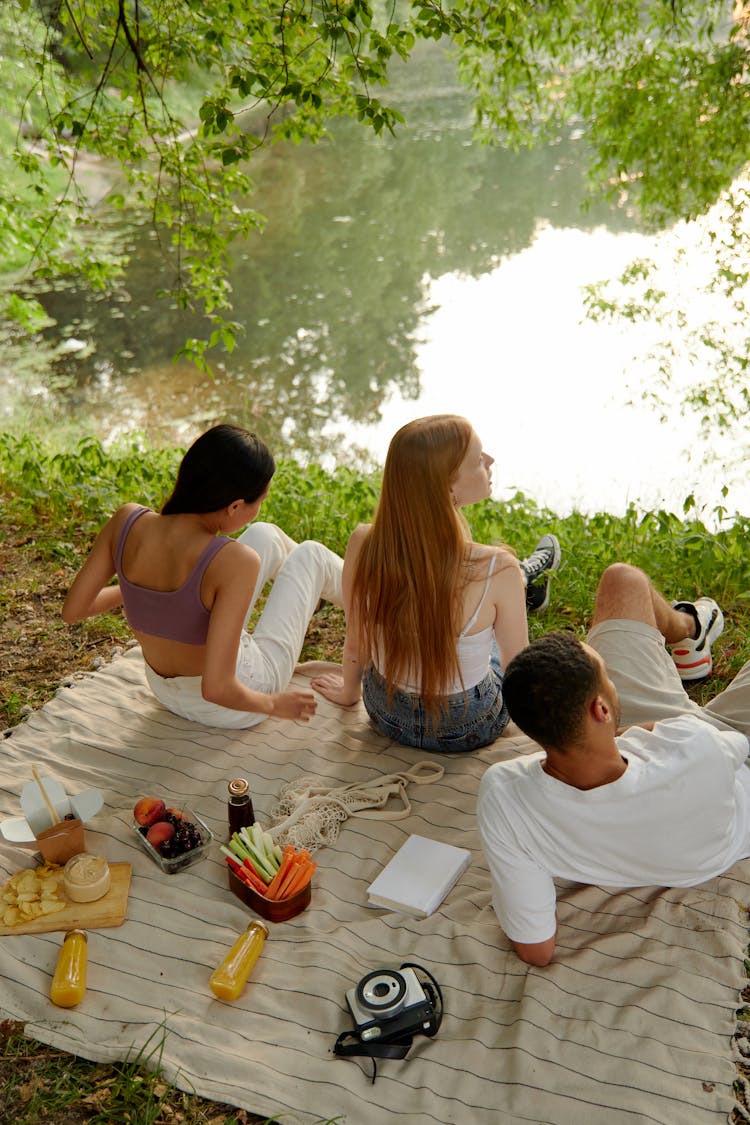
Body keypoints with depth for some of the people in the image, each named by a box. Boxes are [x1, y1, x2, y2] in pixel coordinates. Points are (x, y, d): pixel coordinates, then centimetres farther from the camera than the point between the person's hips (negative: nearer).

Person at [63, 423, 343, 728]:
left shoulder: (127, 521, -19)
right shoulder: (235, 560, -34)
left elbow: (72, 610, -7)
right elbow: (217, 688, -35)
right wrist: (273, 704, -15)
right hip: (231, 710, -5)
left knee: (267, 536, 16)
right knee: (311, 554, 10)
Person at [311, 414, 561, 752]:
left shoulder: (362, 546, -26)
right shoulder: (498, 571, -35)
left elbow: (356, 643, -8)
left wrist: (349, 691, 14)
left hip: (385, 715, 3)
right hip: (468, 730, -2)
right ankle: (529, 573, 60)